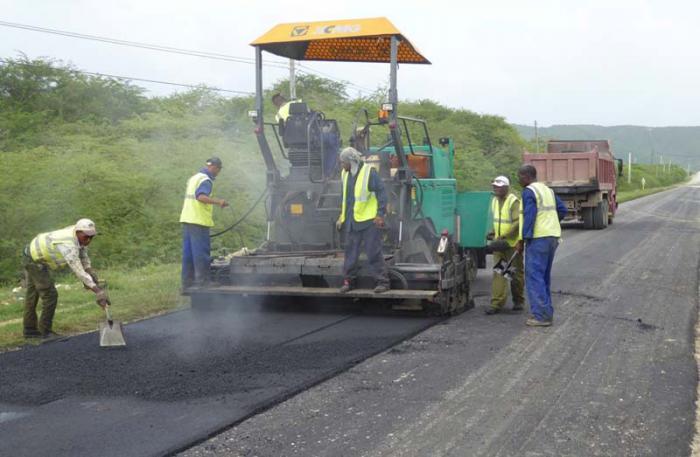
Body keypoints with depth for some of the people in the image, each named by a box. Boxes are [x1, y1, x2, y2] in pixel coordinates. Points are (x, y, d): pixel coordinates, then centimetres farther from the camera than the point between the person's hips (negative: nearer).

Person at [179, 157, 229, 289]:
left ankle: (187, 283, 12)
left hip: (187, 219, 9)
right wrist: (217, 201, -33)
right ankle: (202, 282, -8)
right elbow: (200, 196, -26)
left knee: (188, 252, 10)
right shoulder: (206, 180, -10)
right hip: (199, 221, -9)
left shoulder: (193, 178, 19)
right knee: (201, 253, -7)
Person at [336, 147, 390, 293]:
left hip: (369, 220, -7)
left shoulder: (369, 172, -10)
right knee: (350, 251, 10)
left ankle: (382, 281, 2)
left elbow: (381, 193, -11)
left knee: (374, 252, -4)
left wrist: (380, 214, -16)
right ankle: (349, 280, 21)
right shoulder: (345, 174, 12)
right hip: (352, 221, 7)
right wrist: (342, 216, 21)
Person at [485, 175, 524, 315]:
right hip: (499, 243, 6)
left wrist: (504, 236, -23)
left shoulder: (513, 202, -14)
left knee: (516, 273, 6)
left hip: (513, 243, -6)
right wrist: (493, 233, 9)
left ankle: (518, 301, 20)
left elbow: (518, 223, -21)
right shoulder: (495, 200, 9)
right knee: (498, 272, -1)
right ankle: (496, 303, -3)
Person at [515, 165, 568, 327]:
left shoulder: (529, 192, -9)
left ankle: (541, 316, -9)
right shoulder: (548, 190, 17)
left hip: (538, 238, -9)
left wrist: (522, 240, -15)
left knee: (534, 276, -6)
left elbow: (529, 217, -17)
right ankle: (546, 312, 19)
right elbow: (562, 209, 16)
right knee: (544, 276, 16)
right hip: (553, 236, 9)